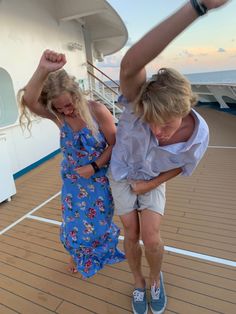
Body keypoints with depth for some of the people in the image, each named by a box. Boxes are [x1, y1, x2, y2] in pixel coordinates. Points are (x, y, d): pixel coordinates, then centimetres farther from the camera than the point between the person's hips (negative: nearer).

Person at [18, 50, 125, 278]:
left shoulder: (97, 111, -21)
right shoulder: (57, 116, -15)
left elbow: (115, 145, -15)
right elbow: (28, 101, -35)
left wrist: (94, 167, -20)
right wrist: (43, 70, -51)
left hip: (99, 179, -2)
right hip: (73, 180, 2)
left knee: (98, 222, 18)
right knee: (75, 222, 18)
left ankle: (101, 251, 54)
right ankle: (79, 255, 51)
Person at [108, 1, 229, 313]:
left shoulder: (199, 135, -29)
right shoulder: (138, 105, -37)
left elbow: (180, 166, -7)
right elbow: (130, 65, -60)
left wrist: (148, 185, -9)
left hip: (152, 181, 1)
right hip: (122, 175, 0)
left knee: (151, 238, -3)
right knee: (132, 236, 6)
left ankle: (156, 279, 33)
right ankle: (139, 282, 36)